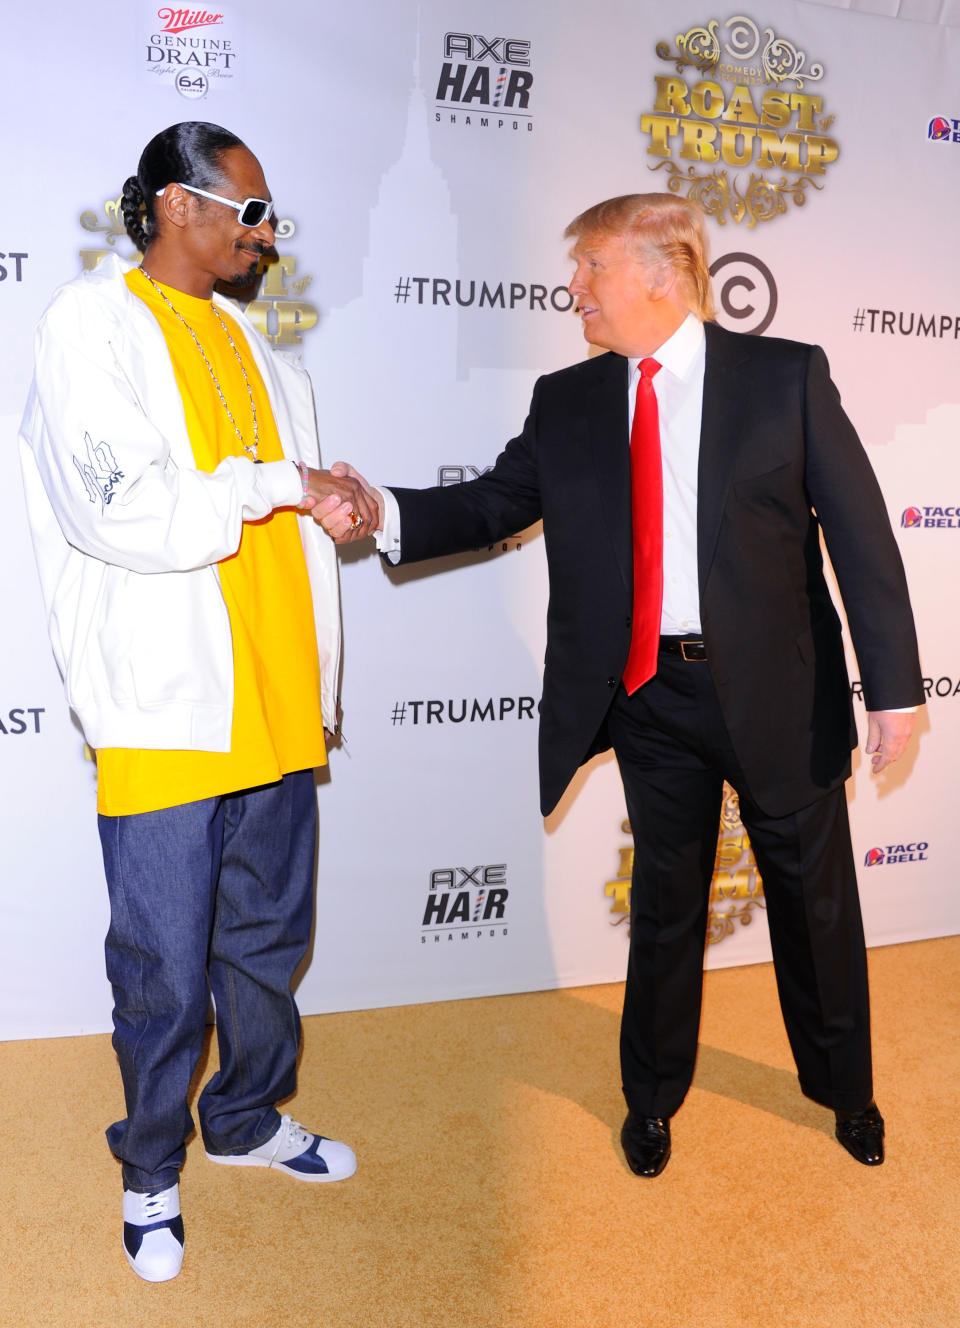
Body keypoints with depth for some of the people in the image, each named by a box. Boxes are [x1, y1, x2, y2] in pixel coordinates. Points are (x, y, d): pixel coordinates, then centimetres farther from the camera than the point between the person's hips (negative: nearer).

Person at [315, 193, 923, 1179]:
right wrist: (382, 513, -14)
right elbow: (490, 506, 4)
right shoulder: (568, 403, 5)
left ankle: (844, 1088, 41)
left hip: (778, 691, -1)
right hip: (651, 692, 2)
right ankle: (653, 1096, 37)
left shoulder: (786, 376, -4)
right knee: (666, 900, 14)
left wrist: (892, 684, -8)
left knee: (815, 896, 15)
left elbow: (859, 532, -5)